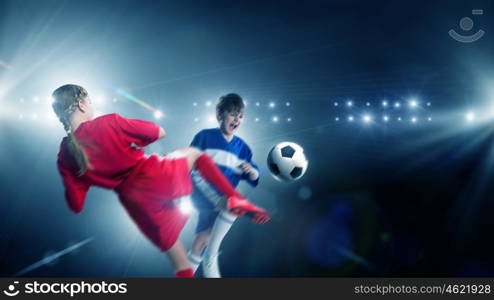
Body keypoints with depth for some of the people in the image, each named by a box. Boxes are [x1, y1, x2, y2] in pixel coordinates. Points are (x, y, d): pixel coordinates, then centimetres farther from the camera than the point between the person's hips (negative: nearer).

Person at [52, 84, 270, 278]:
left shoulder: (65, 156, 1)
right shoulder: (108, 123, -8)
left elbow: (76, 205, 3)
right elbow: (159, 133, -1)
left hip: (138, 204, 3)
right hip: (156, 176, -3)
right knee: (195, 153, 27)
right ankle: (233, 198, 8)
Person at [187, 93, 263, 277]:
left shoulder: (242, 148, 10)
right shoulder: (205, 137, -2)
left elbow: (253, 178, 10)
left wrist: (252, 171, -13)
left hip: (222, 198, 6)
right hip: (202, 190, -5)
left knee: (203, 239, 9)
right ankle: (210, 259, -22)